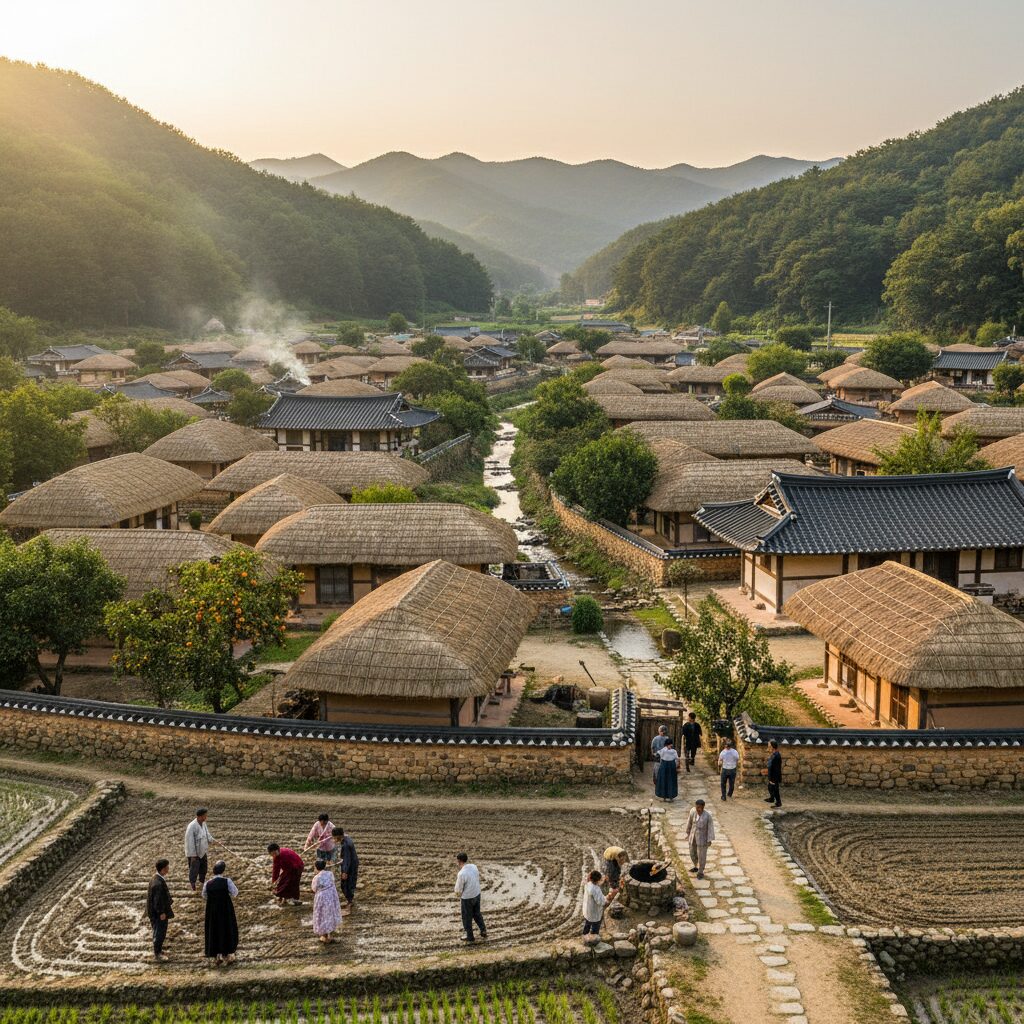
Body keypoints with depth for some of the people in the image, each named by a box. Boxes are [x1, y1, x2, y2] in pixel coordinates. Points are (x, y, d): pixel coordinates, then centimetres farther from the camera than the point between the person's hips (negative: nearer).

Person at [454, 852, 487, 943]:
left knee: (467, 918, 14)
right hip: (477, 894, 6)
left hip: (467, 898, -6)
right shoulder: (474, 866, -6)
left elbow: (458, 890, -19)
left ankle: (470, 937, 28)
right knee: (477, 914, 26)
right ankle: (483, 931, 30)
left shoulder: (461, 874, -28)